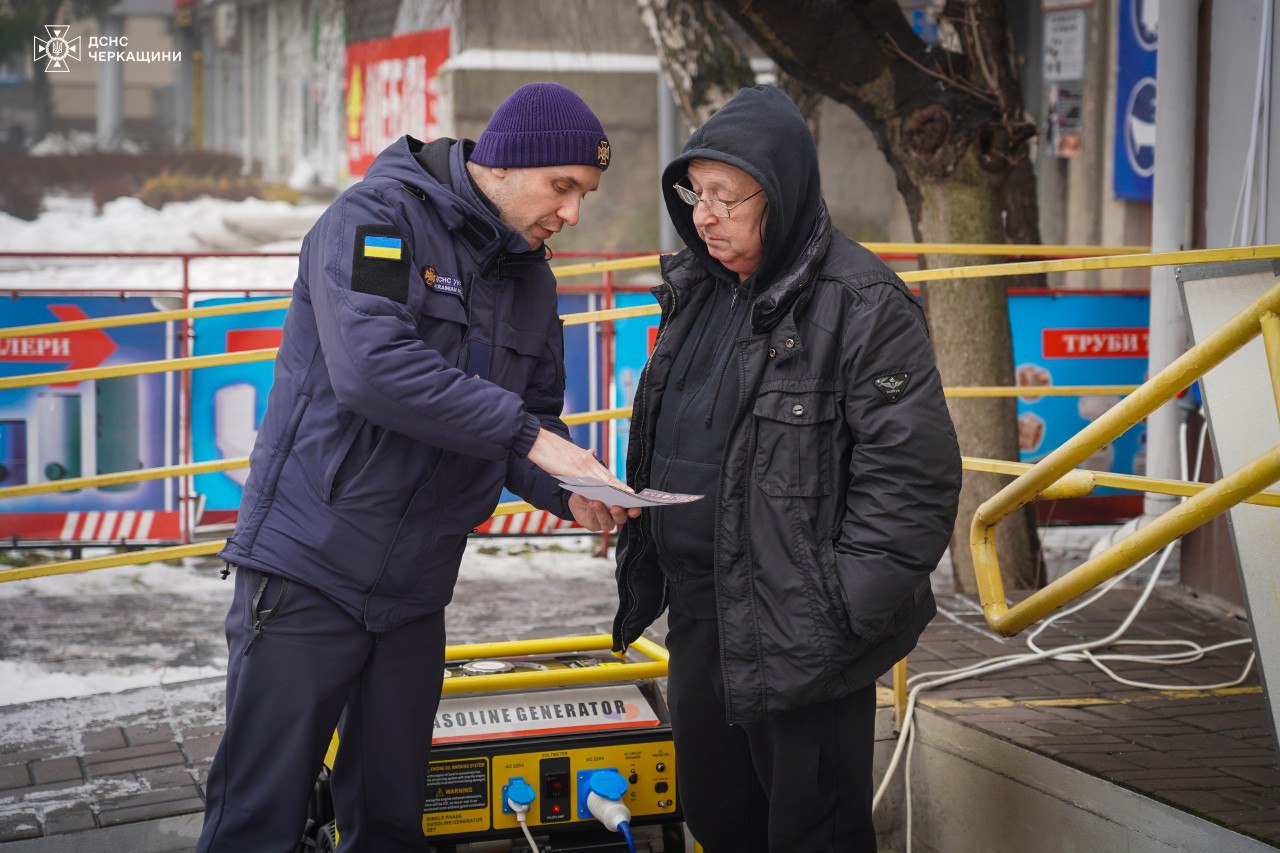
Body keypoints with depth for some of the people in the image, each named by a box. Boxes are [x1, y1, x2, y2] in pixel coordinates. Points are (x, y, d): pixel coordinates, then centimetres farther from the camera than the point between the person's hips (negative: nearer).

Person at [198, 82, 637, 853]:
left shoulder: (531, 280, 14)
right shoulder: (378, 218, -10)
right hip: (309, 572, -7)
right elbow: (372, 367, -26)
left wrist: (569, 489, -6)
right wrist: (527, 433, -24)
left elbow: (535, 418, 17)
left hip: (415, 594, 7)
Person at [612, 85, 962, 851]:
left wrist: (849, 612, -20)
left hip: (799, 635, -8)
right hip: (699, 616, 8)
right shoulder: (698, 290, 11)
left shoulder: (861, 304, -16)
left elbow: (914, 472, -19)